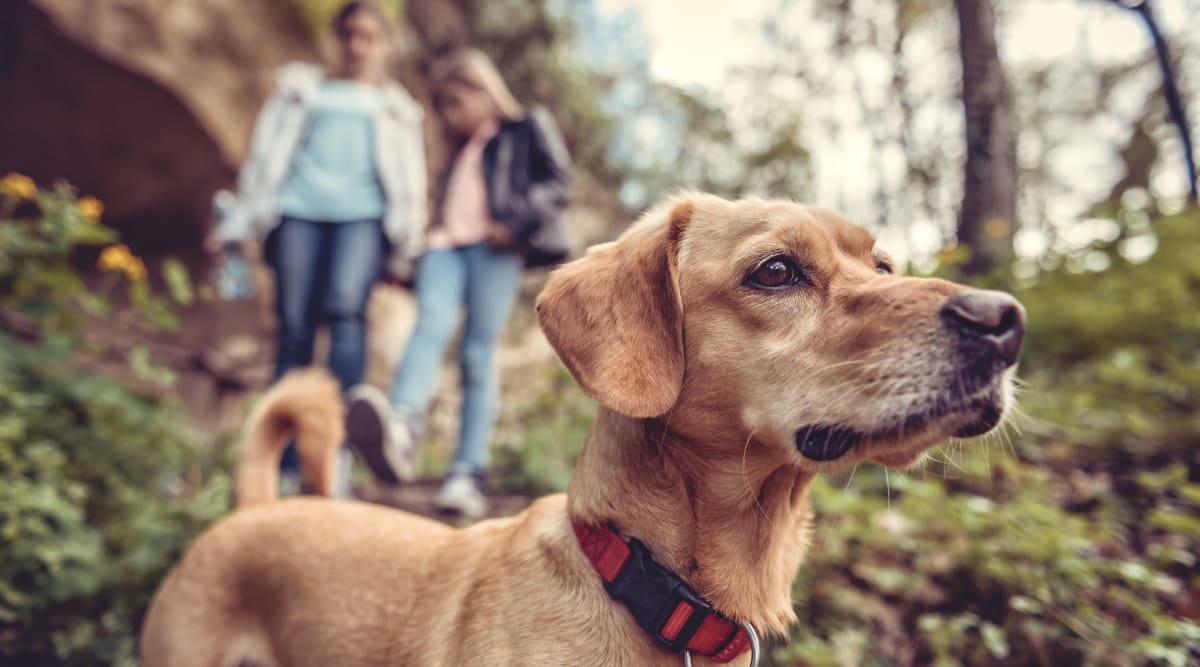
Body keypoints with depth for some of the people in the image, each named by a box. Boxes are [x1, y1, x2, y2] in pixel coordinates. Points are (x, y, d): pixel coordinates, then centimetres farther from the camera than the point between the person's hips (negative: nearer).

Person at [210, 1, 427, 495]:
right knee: (294, 329, -7)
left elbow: (409, 182, 20)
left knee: (345, 306, -28)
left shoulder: (394, 106, 24)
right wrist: (240, 222, 10)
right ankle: (286, 463, -2)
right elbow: (267, 155, 19)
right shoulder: (302, 88, 25)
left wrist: (404, 251, 11)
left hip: (362, 214, -1)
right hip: (299, 210, 1)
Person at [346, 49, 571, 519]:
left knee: (478, 354, -13)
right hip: (445, 246, 4)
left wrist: (516, 223, -11)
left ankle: (468, 476, -15)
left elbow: (556, 184, 5)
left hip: (494, 249, -4)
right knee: (430, 324, -24)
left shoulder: (527, 129, 16)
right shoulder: (458, 153, 33)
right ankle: (400, 431, -48)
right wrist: (406, 261, 27)